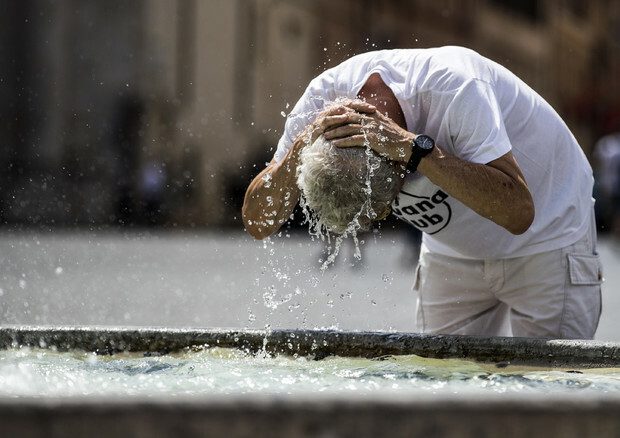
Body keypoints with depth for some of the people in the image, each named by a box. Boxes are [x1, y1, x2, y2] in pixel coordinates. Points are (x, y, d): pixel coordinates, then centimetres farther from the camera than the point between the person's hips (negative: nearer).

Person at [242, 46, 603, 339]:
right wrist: (302, 147, -37)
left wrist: (413, 147, -47)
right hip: (454, 251, 5)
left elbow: (518, 212, -43)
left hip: (549, 234, -5)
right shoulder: (324, 97, -21)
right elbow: (258, 223, -19)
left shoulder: (455, 86, -36)